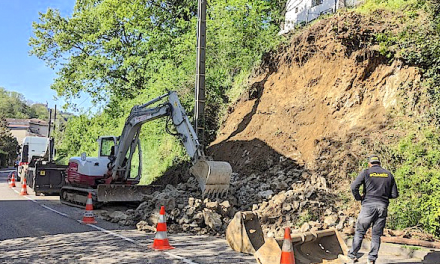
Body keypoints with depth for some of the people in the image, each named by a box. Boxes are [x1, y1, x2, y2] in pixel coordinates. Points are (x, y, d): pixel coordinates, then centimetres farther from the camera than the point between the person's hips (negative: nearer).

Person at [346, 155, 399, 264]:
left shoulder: (366, 172, 1)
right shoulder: (389, 174, 11)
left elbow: (354, 186, -11)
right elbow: (395, 194, 9)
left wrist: (358, 197, 5)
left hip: (368, 205, -3)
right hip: (383, 207, 3)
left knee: (360, 232, 7)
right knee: (376, 235, 10)